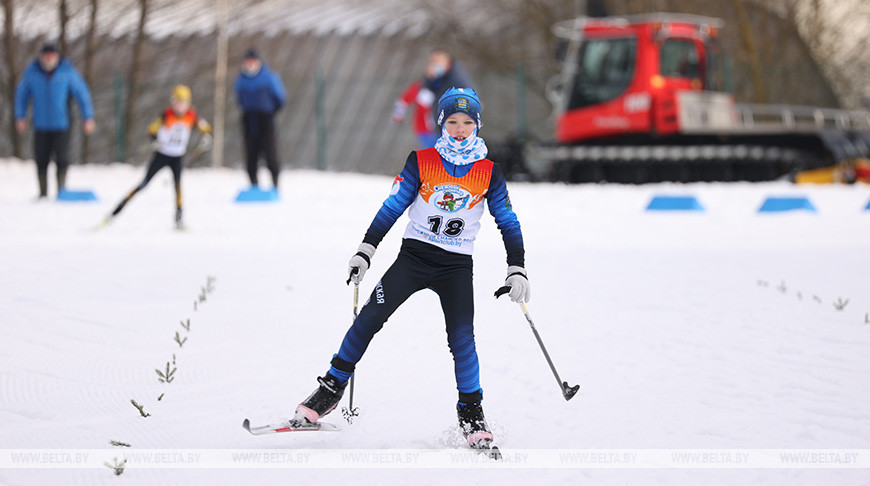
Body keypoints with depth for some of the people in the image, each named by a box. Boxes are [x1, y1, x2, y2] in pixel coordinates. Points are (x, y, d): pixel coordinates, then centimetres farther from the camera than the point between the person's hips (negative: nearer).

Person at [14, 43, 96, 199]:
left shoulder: (67, 72, -4)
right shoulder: (32, 72, 1)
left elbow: (82, 93, 1)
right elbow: (22, 94, 14)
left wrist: (88, 118, -1)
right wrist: (20, 116, 10)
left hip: (61, 125, -2)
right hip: (41, 126, 2)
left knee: (62, 159, -8)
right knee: (41, 160, 2)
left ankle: (62, 191, -1)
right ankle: (43, 194, 11)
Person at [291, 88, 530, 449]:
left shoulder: (489, 172, 2)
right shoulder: (422, 161, -1)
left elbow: (508, 222, 8)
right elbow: (392, 208, 0)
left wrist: (517, 270, 2)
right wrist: (365, 252, -7)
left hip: (456, 266, 0)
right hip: (414, 255, 0)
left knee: (462, 337, -15)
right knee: (371, 316, -14)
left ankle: (471, 413, 1)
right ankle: (332, 389, -4)